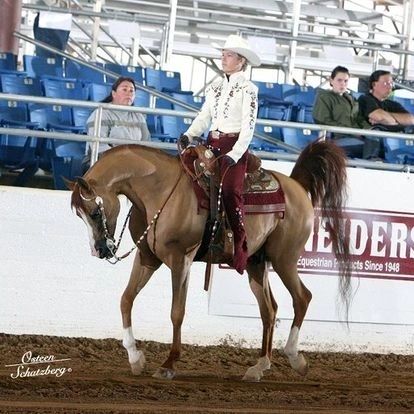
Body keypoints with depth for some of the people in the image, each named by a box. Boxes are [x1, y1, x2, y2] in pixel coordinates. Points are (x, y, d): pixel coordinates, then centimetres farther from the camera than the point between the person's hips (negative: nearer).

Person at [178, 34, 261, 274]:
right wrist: (188, 136, -4)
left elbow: (248, 126, -9)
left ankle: (240, 252, -15)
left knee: (230, 191, -17)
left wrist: (234, 154, -19)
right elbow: (204, 118, 14)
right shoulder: (216, 88, 17)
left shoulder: (247, 89, -3)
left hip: (234, 145, -7)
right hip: (212, 145, 7)